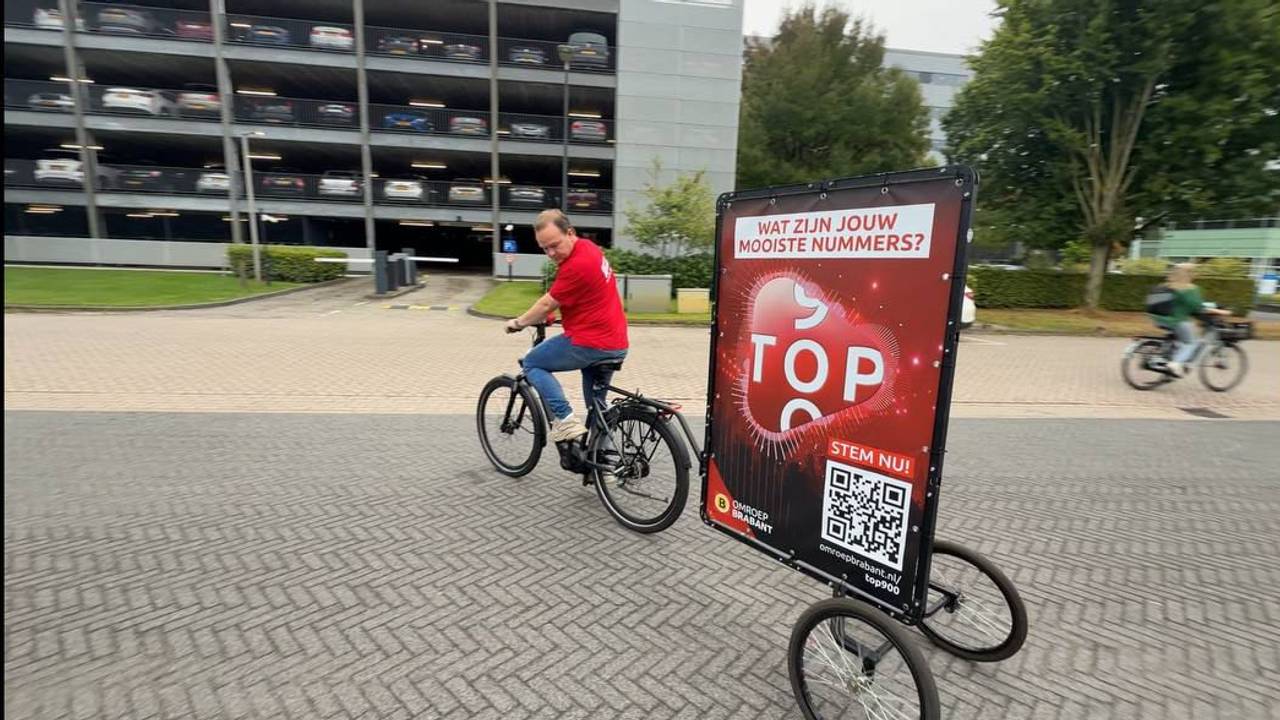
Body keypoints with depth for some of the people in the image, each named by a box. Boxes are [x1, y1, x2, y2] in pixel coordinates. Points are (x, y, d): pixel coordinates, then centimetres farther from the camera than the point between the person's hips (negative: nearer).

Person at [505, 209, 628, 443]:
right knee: (596, 408, 22)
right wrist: (544, 316, 24)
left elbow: (547, 304, -9)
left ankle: (565, 419, -6)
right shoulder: (587, 247, 9)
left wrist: (518, 323, 6)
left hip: (590, 344, -9)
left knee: (532, 363, 8)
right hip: (616, 345, 9)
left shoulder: (577, 264, -20)